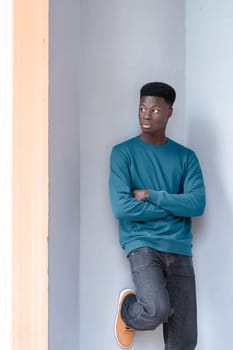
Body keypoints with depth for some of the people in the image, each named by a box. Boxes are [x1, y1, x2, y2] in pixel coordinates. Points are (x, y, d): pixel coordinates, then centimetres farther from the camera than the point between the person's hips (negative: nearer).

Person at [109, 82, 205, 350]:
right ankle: (127, 311, 9)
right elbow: (121, 208, -11)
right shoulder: (123, 153, 1)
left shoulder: (186, 156, 10)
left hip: (179, 249, 3)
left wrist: (151, 195, -10)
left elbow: (198, 204, -4)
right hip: (142, 243, -3)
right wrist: (173, 207, -4)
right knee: (157, 310, -26)